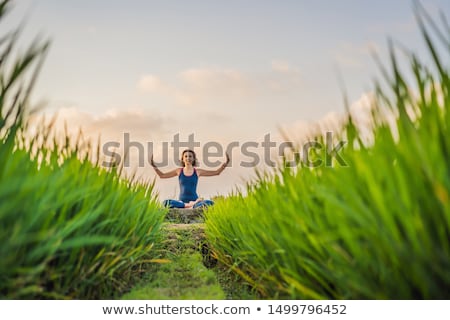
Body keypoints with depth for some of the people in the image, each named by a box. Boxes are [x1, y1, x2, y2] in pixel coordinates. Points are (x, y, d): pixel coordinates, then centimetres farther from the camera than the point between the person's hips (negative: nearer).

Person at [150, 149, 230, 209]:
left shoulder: (198, 171, 7)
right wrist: (154, 166, 4)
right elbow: (162, 175, 16)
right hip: (182, 201, 1)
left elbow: (216, 172, 9)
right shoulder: (179, 171, 9)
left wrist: (225, 164, -3)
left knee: (210, 203, -29)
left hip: (194, 200, -1)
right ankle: (191, 205, -27)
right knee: (166, 202, -31)